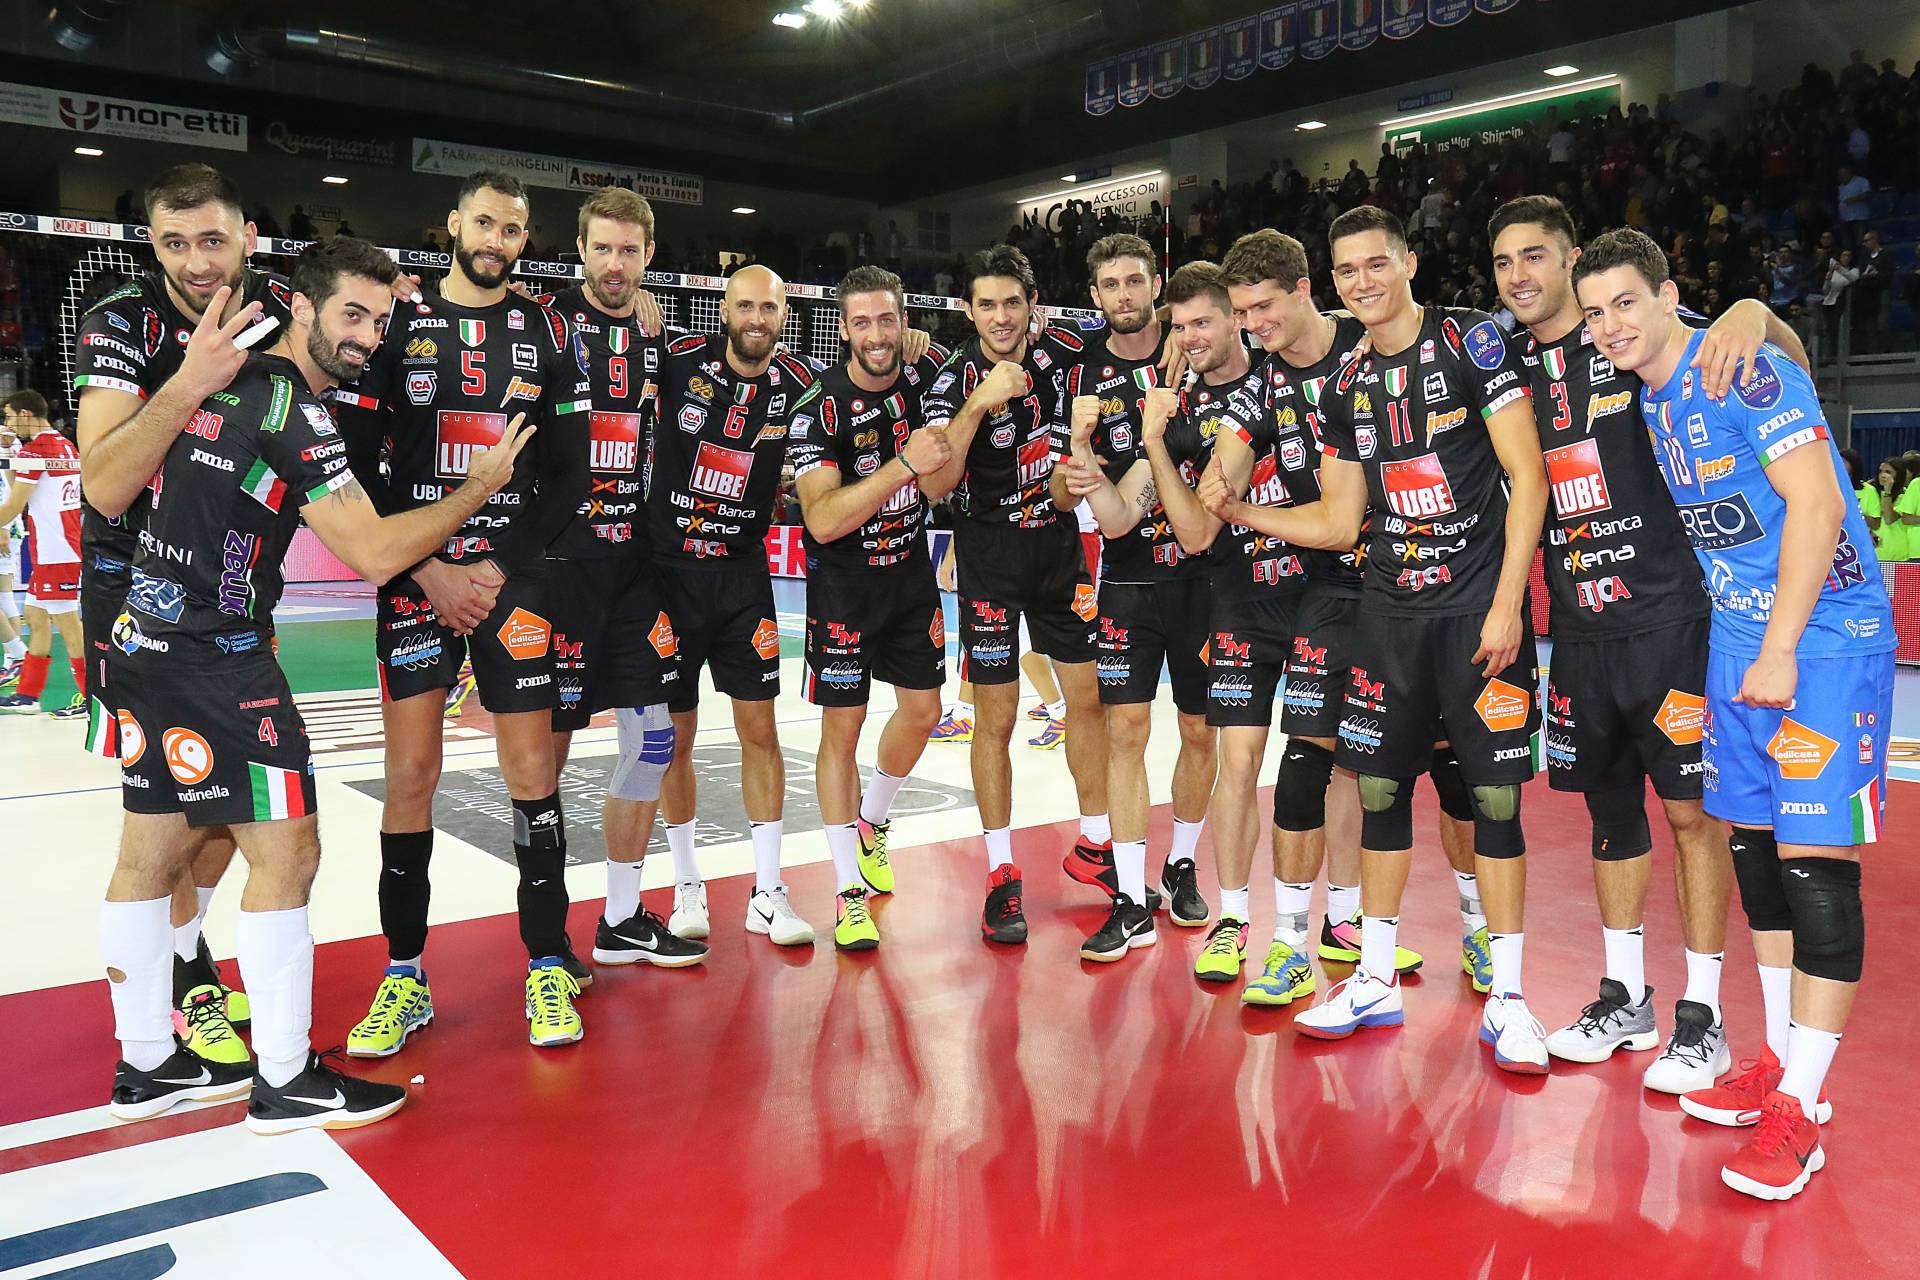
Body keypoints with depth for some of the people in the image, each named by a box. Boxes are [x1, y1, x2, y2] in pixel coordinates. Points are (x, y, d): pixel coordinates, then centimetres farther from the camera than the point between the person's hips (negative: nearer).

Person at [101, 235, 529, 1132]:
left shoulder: (227, 377, 10)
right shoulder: (293, 411, -16)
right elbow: (373, 554, -17)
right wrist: (481, 486, -7)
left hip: (146, 643, 10)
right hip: (216, 660, -10)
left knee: (151, 852, 14)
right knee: (286, 852, -4)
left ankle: (146, 1065, 27)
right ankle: (286, 1082, 5)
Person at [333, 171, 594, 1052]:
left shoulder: (548, 335, 7)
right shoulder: (397, 325, 6)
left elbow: (570, 474, 4)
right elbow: (359, 465, 2)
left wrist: (501, 568, -6)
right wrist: (425, 569, -7)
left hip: (514, 574, 0)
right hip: (415, 576, 0)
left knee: (532, 767, -1)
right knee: (411, 772, -1)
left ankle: (549, 967, 10)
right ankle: (405, 978, 11)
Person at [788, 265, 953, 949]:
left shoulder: (926, 375, -4)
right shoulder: (818, 409, -19)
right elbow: (823, 519, -28)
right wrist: (906, 462, -33)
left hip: (912, 572, 5)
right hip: (844, 584, -5)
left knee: (922, 710, 12)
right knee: (843, 725, -2)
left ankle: (871, 823, 40)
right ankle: (850, 890, 9)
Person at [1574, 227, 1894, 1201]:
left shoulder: (1745, 371, -14)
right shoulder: (1646, 395, 10)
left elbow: (1815, 507, -19)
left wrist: (1780, 651, -21)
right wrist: (1740, 644, 14)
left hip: (1823, 639, -8)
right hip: (1735, 643, 8)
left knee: (1815, 860, -8)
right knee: (1755, 846, 11)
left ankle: (1802, 1109, 0)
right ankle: (1780, 1062, 24)